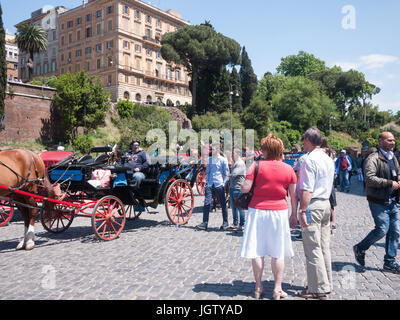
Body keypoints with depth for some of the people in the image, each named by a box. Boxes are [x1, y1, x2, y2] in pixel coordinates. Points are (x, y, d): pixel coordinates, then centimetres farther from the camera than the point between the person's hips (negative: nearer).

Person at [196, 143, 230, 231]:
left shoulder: (223, 160, -1)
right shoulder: (209, 159, 12)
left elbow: (227, 174, 2)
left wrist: (224, 183, -6)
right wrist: (206, 181, 10)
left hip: (219, 185, -3)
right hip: (210, 185, 4)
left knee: (223, 204, 7)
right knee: (207, 203, -5)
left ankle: (225, 222, 20)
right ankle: (205, 223, -3)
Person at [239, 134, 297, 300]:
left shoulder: (257, 165, -8)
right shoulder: (288, 169, 1)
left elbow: (245, 188, -11)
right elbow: (294, 194, 4)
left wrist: (242, 184, 11)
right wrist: (294, 214, 14)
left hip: (257, 211, -2)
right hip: (279, 212, 2)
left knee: (256, 251, 8)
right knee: (278, 253, 11)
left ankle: (258, 288, 16)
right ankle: (277, 289, 16)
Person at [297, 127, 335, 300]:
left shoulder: (310, 160, -15)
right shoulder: (328, 159, 13)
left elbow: (307, 190, -21)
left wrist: (302, 211, -19)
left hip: (313, 205, -9)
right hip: (326, 204, 9)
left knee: (313, 249, -2)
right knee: (324, 247, 15)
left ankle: (318, 289, 5)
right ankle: (326, 284, 25)